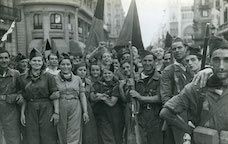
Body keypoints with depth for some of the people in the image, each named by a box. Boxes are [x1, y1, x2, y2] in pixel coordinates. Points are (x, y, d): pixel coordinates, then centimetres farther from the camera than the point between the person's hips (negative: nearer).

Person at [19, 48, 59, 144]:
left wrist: (56, 112, -10)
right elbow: (23, 99, 10)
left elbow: (55, 96, -3)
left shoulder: (48, 77, 0)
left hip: (46, 111, -2)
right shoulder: (23, 79, 7)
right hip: (30, 112, 2)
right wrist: (22, 113, 4)